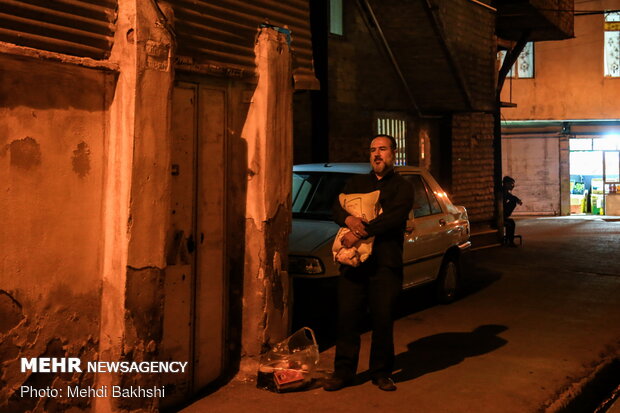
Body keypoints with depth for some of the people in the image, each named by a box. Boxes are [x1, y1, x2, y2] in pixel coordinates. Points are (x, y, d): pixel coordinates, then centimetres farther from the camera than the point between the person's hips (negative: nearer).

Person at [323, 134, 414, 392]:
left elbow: (394, 218, -10)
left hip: (385, 263, -3)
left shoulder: (402, 187, 7)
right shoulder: (356, 183, 20)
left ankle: (381, 372, 14)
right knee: (347, 317, 1)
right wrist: (348, 219, -16)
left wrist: (360, 233, -19)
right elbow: (336, 208, 8)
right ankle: (343, 371, 10)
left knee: (383, 320, 1)